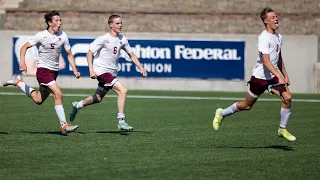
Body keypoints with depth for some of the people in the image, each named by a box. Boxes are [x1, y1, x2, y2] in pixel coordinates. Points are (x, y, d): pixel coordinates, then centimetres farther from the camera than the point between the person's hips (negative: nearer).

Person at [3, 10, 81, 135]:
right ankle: (64, 125, -19)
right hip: (43, 69, -6)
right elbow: (24, 47, -6)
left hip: (54, 71, 6)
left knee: (38, 100, 15)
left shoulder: (63, 36, 1)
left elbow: (69, 54, 11)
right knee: (58, 94, -22)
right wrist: (22, 62, -21)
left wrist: (75, 70, 0)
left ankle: (18, 81, 35)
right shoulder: (41, 36, -12)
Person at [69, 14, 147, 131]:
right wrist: (91, 70, -24)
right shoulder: (104, 39, -13)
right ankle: (121, 121, -19)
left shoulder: (122, 39, 7)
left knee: (98, 98, 20)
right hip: (102, 71, -8)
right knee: (123, 90, -22)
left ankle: (77, 105, 45)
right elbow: (89, 53, -13)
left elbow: (131, 54, 17)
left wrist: (141, 68, 7)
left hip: (112, 72, 8)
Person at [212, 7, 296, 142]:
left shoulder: (279, 37, 7)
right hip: (260, 76, -6)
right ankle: (221, 114, 31)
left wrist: (285, 75, 19)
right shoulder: (264, 38, -20)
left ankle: (283, 129, 0)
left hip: (273, 77, 6)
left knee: (287, 98, -14)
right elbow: (266, 61, -30)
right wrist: (279, 77, -38)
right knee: (247, 105, 7)